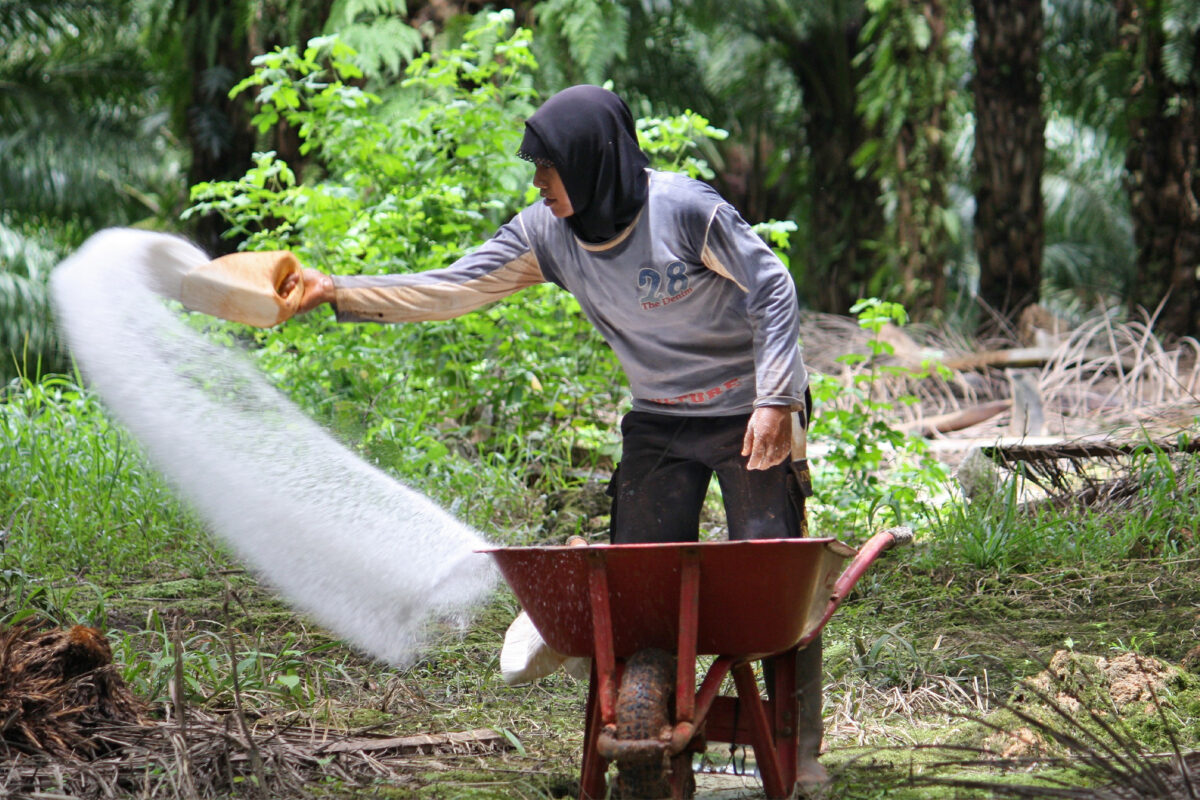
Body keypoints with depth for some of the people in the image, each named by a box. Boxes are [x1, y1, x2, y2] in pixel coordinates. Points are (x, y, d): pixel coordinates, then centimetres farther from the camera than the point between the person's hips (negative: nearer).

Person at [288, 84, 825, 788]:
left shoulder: (685, 209, -22)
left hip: (750, 414, -6)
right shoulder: (547, 233, -6)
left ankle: (800, 749, 2)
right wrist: (339, 292, -11)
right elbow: (454, 288, -4)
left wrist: (776, 401, -22)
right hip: (659, 423, 6)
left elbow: (772, 289, -15)